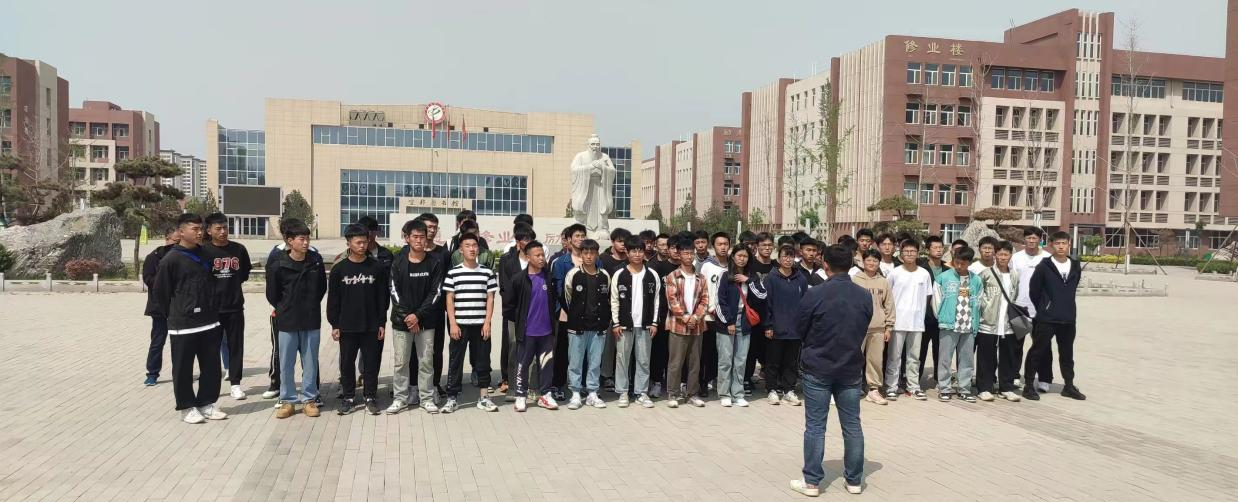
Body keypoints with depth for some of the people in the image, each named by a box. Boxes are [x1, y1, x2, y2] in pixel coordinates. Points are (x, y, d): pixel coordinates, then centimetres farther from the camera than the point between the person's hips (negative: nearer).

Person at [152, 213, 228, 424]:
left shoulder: (208, 255, 6)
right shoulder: (171, 259, -9)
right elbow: (161, 291, -4)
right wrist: (175, 313, 4)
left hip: (210, 321, 5)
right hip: (183, 324, -5)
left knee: (211, 366, 9)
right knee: (183, 368, 5)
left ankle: (207, 403, 21)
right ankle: (187, 407, 17)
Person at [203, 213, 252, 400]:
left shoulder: (239, 249, 2)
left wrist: (232, 284, 8)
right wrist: (216, 287, 1)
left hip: (235, 306, 2)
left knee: (235, 345, 5)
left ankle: (235, 383, 13)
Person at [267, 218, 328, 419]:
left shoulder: (316, 260, -3)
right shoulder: (278, 265, -10)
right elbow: (272, 295, 2)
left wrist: (311, 306, 9)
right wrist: (285, 310, 8)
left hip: (311, 321, 1)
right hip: (287, 322, -1)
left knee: (310, 362, 8)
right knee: (286, 363, 8)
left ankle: (309, 399, 20)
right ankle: (287, 400, 21)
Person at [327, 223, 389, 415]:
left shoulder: (377, 267, 0)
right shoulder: (339, 269, 0)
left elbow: (383, 297, 2)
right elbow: (333, 299, 3)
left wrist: (382, 323, -1)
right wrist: (334, 324, -1)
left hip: (371, 326, 0)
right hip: (347, 327, 1)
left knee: (371, 363, 5)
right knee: (347, 363, 8)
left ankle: (370, 397, 18)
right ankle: (349, 397, 20)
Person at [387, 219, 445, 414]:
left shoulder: (435, 263, -1)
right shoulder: (398, 262, 1)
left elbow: (436, 293, -4)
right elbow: (394, 291, -2)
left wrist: (418, 315, -12)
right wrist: (406, 316, -11)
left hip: (426, 321, 0)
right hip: (401, 321, 1)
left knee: (426, 361, 4)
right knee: (401, 362, 5)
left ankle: (427, 398, 14)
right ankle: (400, 398, 16)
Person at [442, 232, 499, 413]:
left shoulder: (487, 272, 5)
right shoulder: (453, 272, 1)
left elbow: (490, 299, 5)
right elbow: (449, 300, 1)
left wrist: (487, 322, -3)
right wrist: (452, 323, -6)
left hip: (481, 325, 1)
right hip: (459, 324, -1)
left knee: (482, 360, 7)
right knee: (455, 361, 4)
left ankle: (484, 398, 16)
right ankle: (451, 398, 11)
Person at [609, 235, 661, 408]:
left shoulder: (653, 275, 3)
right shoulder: (619, 275, -1)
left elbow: (656, 300, 6)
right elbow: (614, 301, 0)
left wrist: (654, 323, 1)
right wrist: (615, 323, -5)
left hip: (645, 324, 1)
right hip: (624, 324, -1)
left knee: (643, 360, 6)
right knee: (622, 358, 4)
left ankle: (641, 392, 15)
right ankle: (623, 392, 13)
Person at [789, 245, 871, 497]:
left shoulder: (815, 294, -15)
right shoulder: (865, 296, -2)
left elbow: (799, 329, -3)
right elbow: (863, 331, 9)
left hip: (818, 368, -3)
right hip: (851, 368, 4)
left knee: (815, 426, 3)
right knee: (852, 425, 11)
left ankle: (812, 481, 8)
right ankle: (854, 480, 20)